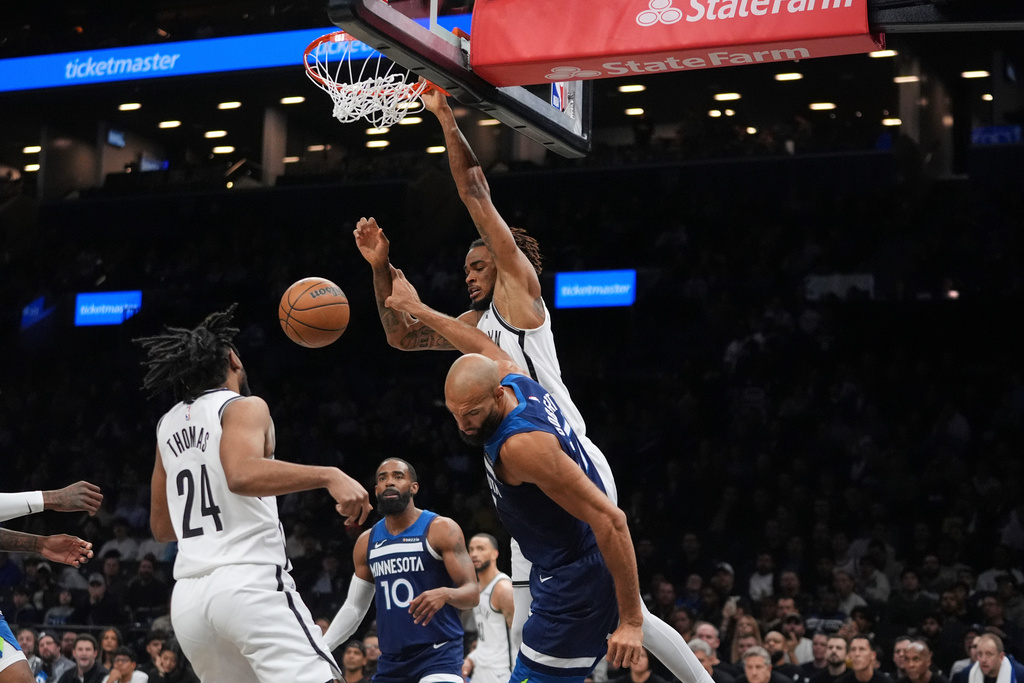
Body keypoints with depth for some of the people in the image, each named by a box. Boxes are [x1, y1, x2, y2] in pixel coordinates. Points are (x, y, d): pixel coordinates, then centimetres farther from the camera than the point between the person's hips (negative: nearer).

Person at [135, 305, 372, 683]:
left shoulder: (169, 424, 19)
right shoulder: (244, 407, 0)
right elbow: (243, 475, -23)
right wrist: (328, 476, -26)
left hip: (189, 596, 8)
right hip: (250, 583, -7)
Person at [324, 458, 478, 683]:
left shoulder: (441, 529, -5)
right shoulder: (367, 541, 11)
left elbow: (472, 594, -10)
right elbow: (353, 607, 19)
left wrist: (445, 593, -32)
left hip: (439, 654, -6)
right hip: (391, 659, 6)